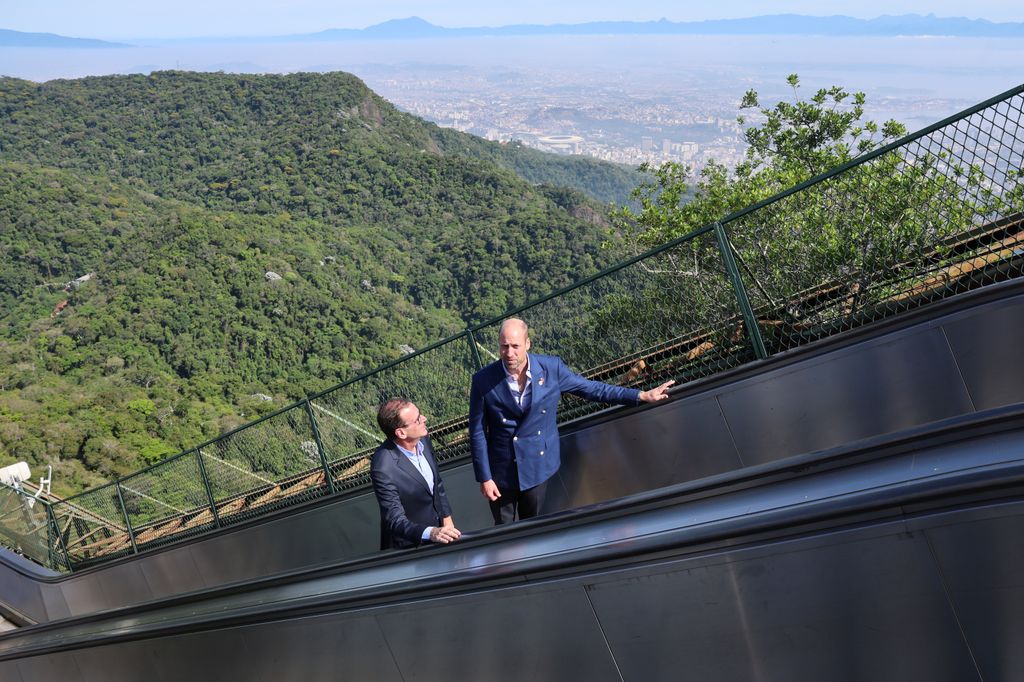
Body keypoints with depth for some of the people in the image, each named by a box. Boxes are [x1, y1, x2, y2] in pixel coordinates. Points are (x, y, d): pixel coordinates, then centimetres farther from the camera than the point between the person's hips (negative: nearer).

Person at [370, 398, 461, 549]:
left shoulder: (422, 441, -10)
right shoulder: (383, 469, -31)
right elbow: (395, 521, -28)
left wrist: (447, 519, 5)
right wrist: (430, 533, -41)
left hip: (438, 526, 6)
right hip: (408, 544, -6)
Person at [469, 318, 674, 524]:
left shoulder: (551, 368, -12)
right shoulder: (483, 380, -16)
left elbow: (591, 388, -1)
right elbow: (477, 432, -8)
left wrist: (642, 396, -1)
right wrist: (484, 478, -7)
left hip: (537, 465, 1)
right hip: (501, 469, -1)